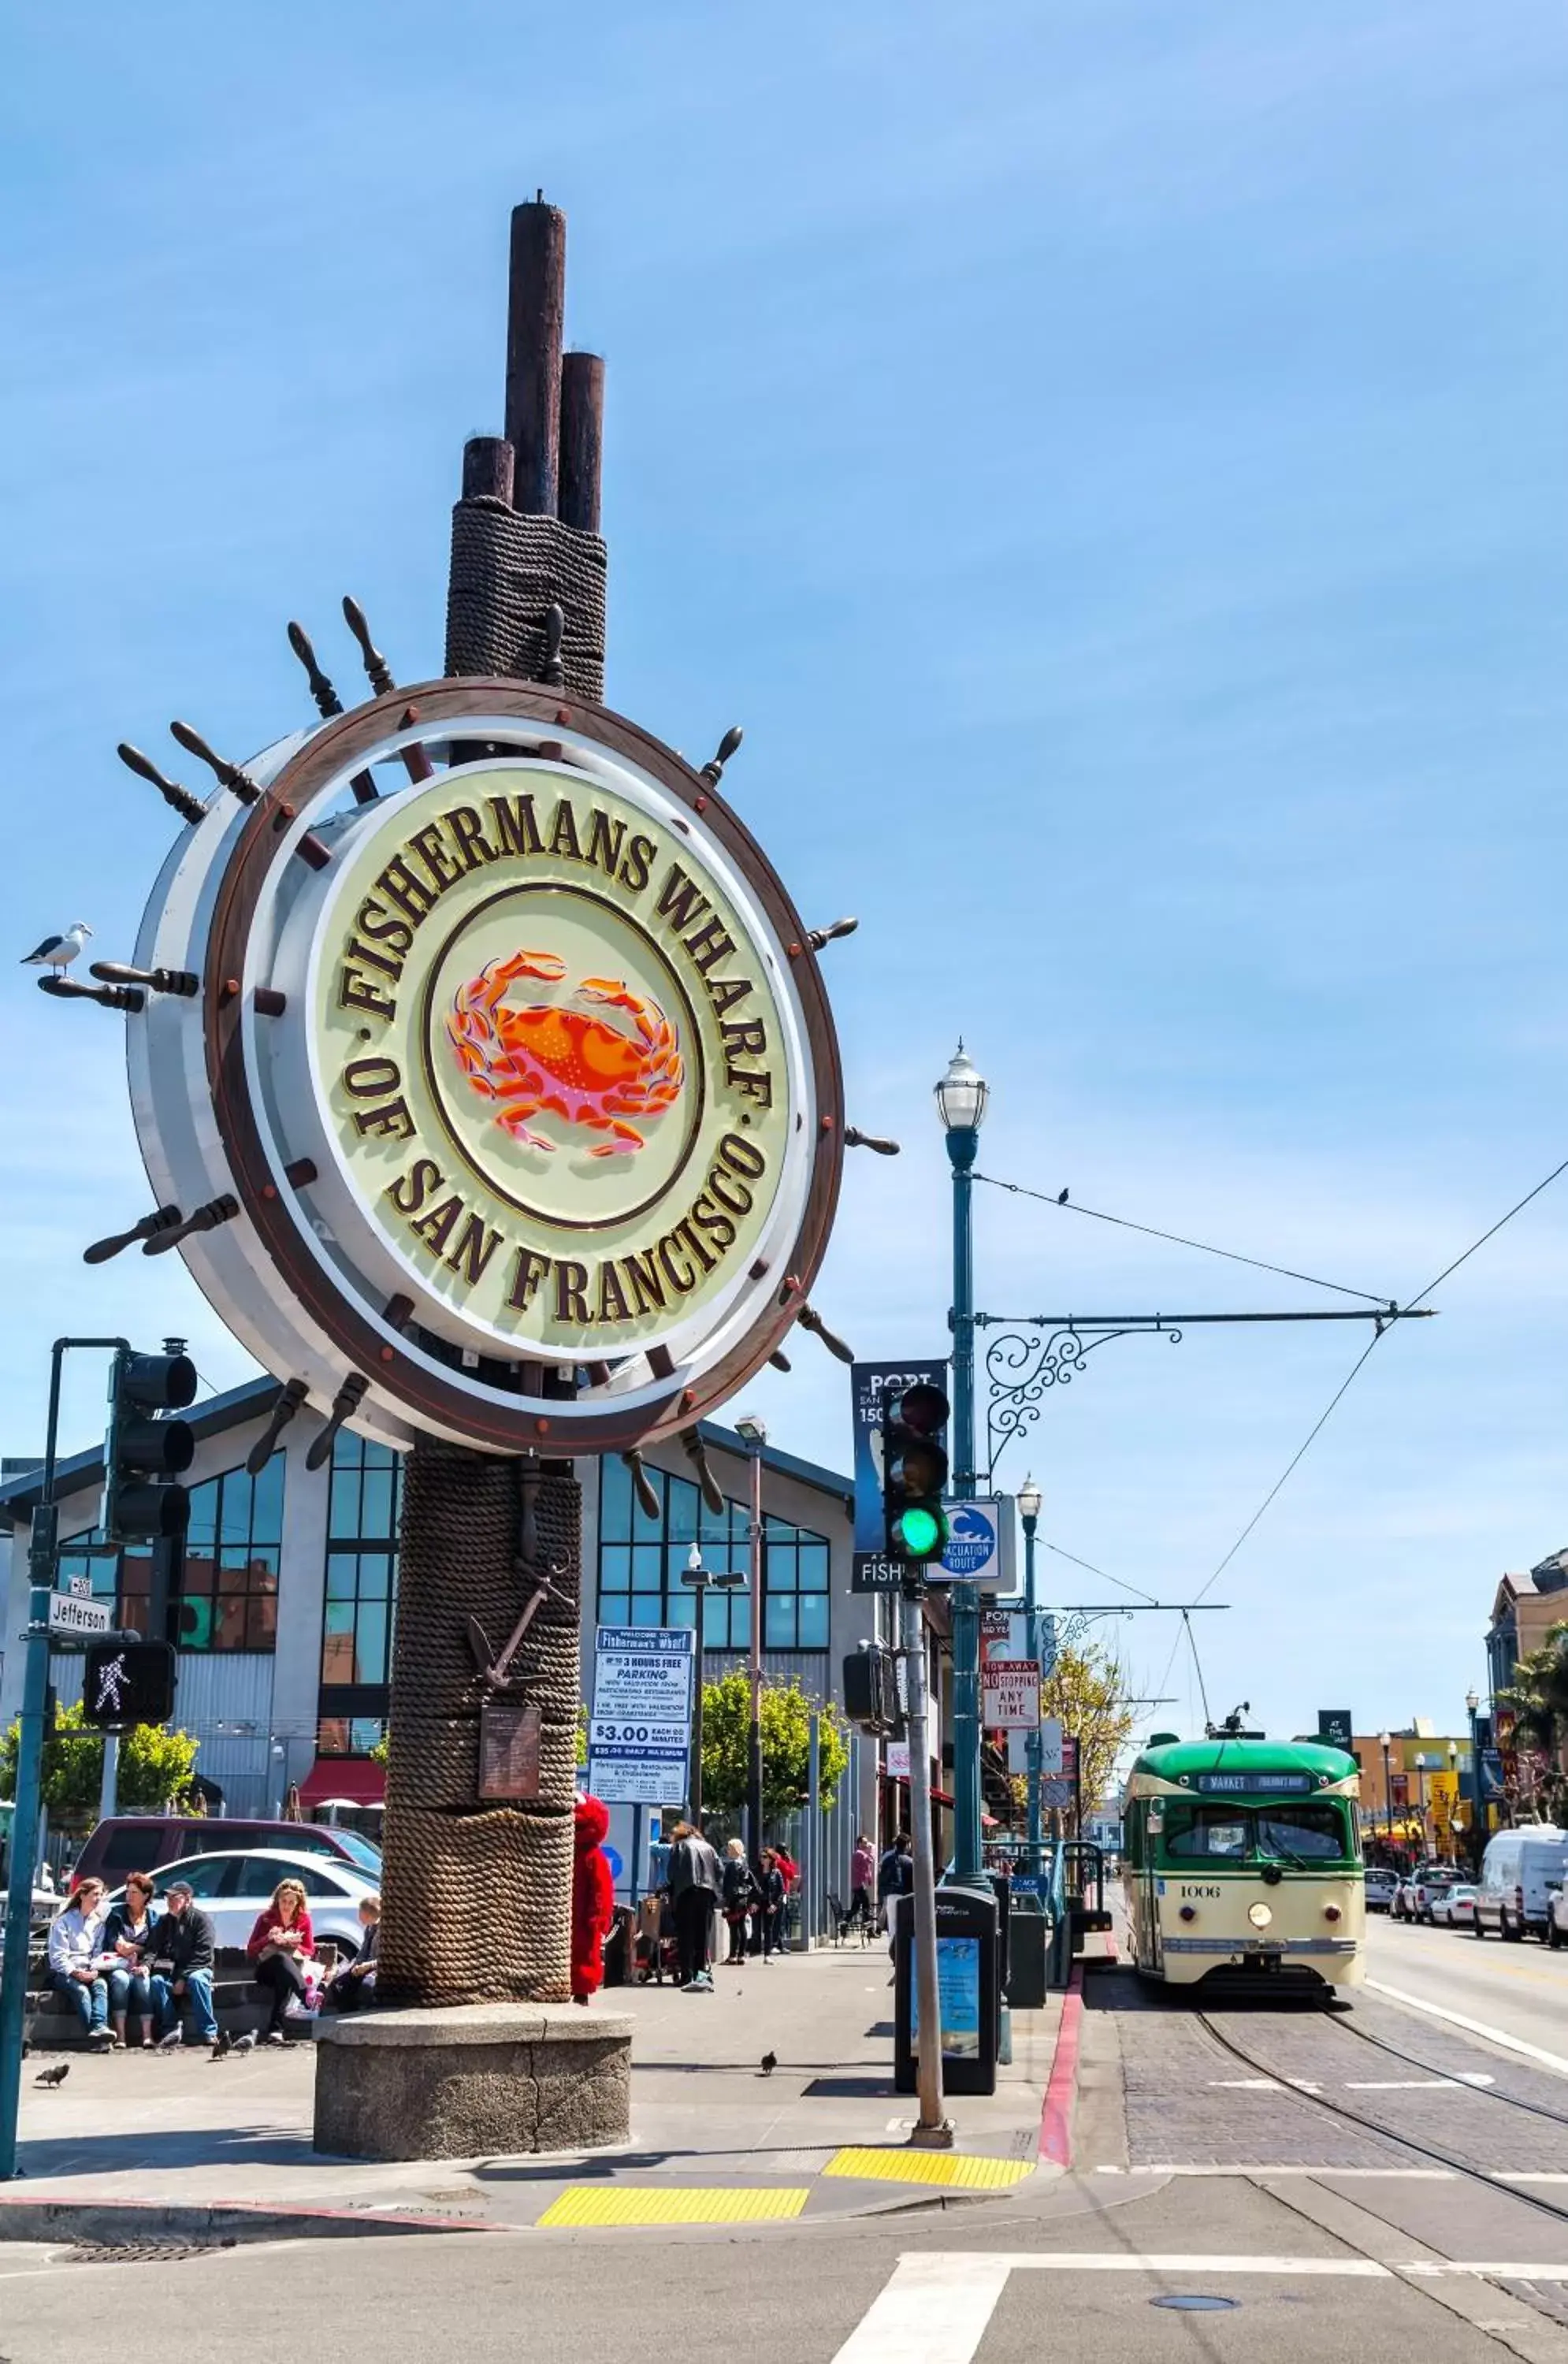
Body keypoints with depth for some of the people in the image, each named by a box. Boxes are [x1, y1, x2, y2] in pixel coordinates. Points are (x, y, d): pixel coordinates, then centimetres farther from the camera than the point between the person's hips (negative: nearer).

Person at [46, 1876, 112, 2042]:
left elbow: (98, 1952, 8)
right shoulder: (64, 1920, 1)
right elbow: (57, 1956, -7)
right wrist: (75, 1972, -20)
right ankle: (94, 2033, -49)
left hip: (88, 1973, 3)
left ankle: (99, 2027, -51)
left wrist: (94, 1970, -13)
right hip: (64, 1973, -3)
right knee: (81, 1990, -35)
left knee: (101, 1984, -31)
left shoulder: (98, 1922, 16)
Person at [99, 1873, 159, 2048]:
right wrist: (140, 1948, -6)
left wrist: (145, 1964, -14)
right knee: (121, 1979, -34)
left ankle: (147, 2035, -39)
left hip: (139, 1966, 1)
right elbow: (116, 1945, -2)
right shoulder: (117, 1914, 9)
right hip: (117, 1966, -1)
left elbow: (153, 1949, 3)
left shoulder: (152, 1917, 11)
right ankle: (120, 2035, -38)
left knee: (143, 1980, -32)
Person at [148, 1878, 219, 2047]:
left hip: (197, 1970, -4)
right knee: (156, 1981, -27)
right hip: (171, 1972, 4)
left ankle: (208, 2033, -35)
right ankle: (170, 2030, -25)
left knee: (196, 1980, -37)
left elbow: (203, 1953, -13)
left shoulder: (200, 1919, -5)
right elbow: (154, 1950, 8)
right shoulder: (164, 1921, 12)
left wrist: (183, 1978, -19)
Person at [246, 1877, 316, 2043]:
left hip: (293, 1966, 1)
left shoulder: (304, 1919, 8)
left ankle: (275, 2031, -53)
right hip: (266, 1970, -1)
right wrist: (269, 1938, -14)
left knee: (283, 1979, -39)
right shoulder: (266, 1917, 5)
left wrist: (294, 1944, -11)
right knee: (283, 1958, -39)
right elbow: (250, 1950, 5)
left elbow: (310, 1951, 9)